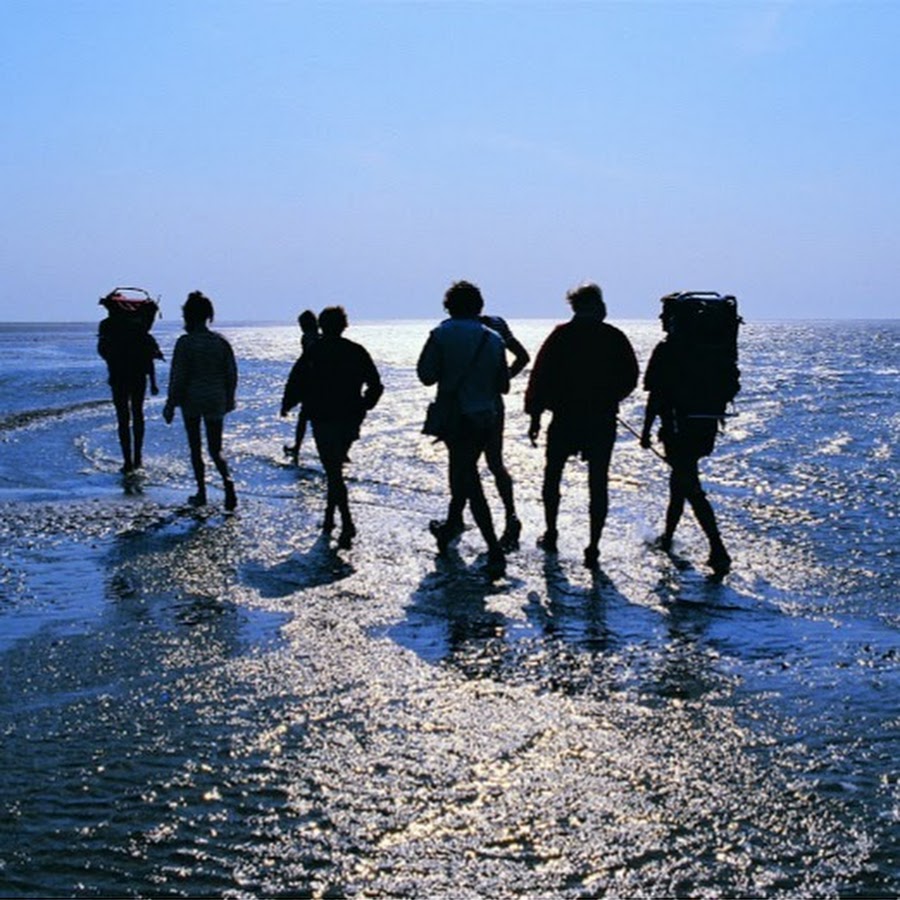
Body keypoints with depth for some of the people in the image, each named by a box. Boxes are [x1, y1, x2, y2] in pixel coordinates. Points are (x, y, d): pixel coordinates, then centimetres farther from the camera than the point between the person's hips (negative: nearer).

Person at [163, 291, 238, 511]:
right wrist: (229, 400, 16)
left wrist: (170, 406, -4)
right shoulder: (221, 341, 0)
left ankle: (201, 493, 14)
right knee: (215, 448, 10)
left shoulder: (185, 343, -12)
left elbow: (178, 377, -12)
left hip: (191, 401, -3)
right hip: (216, 402, 3)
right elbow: (231, 374, 4)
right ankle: (227, 479, -18)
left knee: (195, 448, 11)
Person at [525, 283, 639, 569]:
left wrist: (535, 414, -1)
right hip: (603, 421, 1)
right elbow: (631, 377, 7)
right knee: (598, 483, 4)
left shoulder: (562, 335, -5)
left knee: (552, 474, 18)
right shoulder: (615, 338, 1)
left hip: (565, 418, -1)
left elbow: (541, 375, -6)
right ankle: (593, 548, 0)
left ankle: (551, 535, 23)